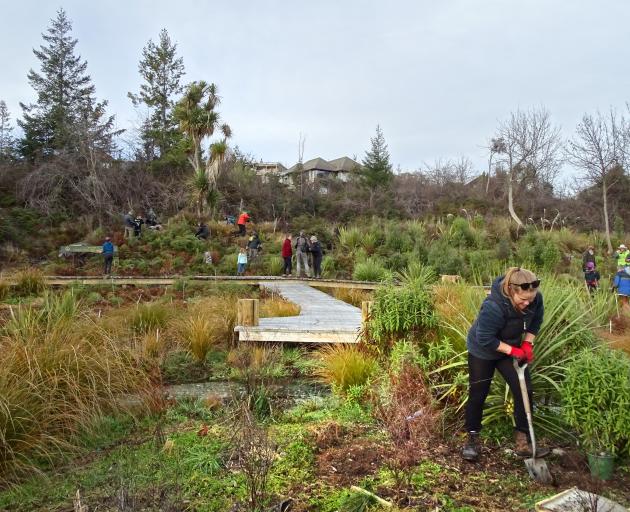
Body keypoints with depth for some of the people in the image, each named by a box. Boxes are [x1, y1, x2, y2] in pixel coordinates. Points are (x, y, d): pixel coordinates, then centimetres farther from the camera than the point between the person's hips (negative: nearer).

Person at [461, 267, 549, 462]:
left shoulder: (535, 299, -21)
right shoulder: (493, 307, -40)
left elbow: (536, 321, 0)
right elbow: (485, 340, -31)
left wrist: (527, 343, -10)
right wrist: (512, 351, -26)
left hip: (512, 349, 5)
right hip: (482, 352, -5)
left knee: (524, 391, -1)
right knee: (478, 394, 5)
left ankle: (523, 441, 12)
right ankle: (472, 438, 23)